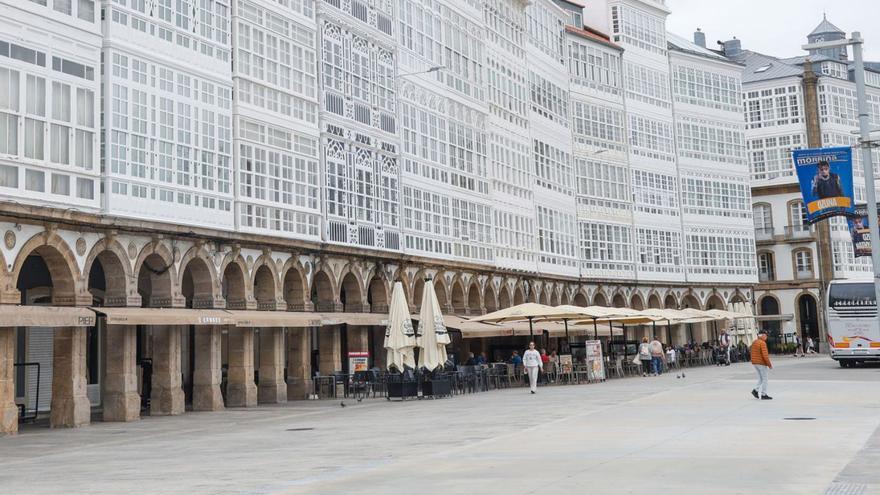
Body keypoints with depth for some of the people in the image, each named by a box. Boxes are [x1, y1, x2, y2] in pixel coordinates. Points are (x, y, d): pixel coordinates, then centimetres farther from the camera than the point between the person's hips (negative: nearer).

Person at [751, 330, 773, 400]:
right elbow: (765, 355, -23)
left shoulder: (754, 343, 11)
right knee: (765, 379, 1)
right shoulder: (762, 343, -17)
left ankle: (755, 390, 2)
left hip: (755, 363, 8)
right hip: (762, 363, -8)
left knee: (761, 379, 15)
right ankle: (763, 395, 2)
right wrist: (769, 364, -17)